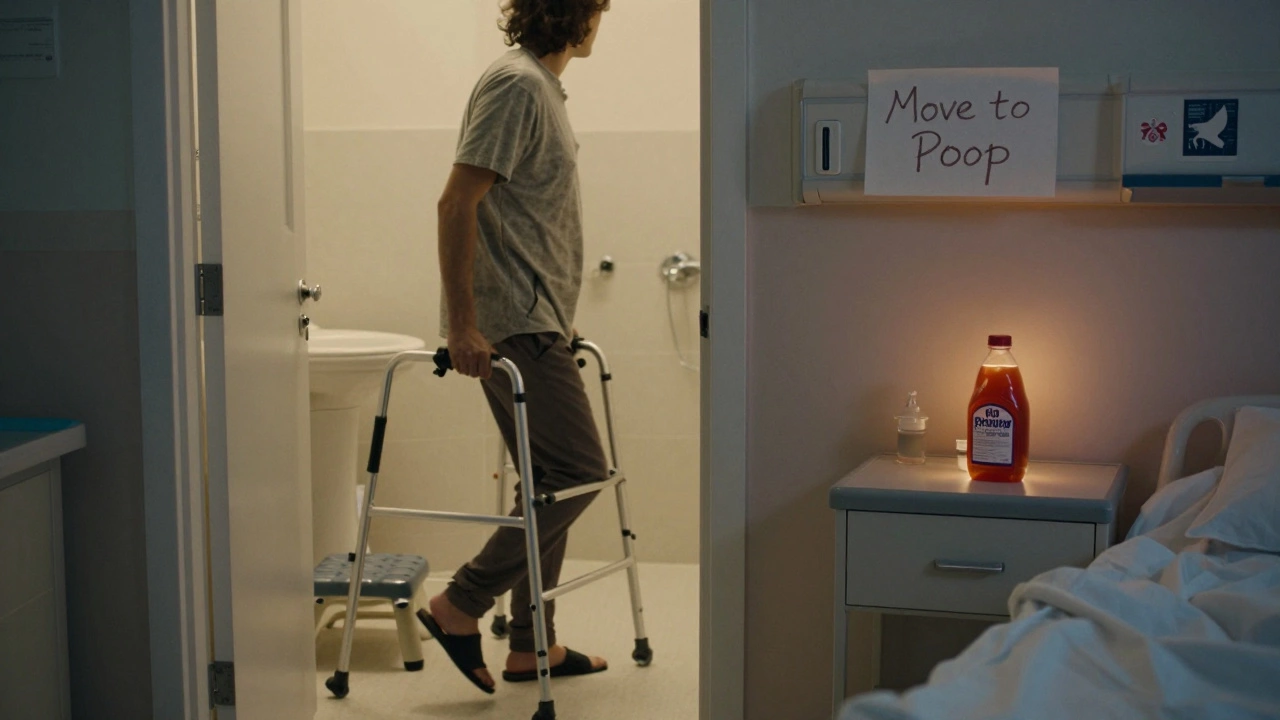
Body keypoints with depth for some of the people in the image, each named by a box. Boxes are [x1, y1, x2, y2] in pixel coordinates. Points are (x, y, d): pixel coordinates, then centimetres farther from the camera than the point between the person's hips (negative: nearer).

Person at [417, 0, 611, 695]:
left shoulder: (541, 86, 17)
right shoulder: (516, 84, -13)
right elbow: (457, 201, -20)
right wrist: (462, 322, -23)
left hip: (535, 322, 10)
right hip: (512, 323, -10)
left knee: (550, 482, 12)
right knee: (578, 471, -11)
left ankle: (530, 646, 19)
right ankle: (459, 605, -2)